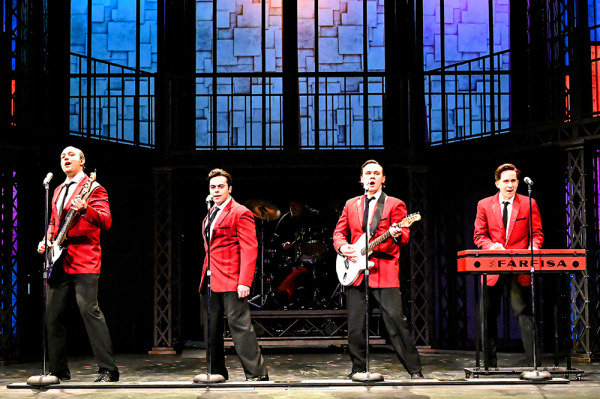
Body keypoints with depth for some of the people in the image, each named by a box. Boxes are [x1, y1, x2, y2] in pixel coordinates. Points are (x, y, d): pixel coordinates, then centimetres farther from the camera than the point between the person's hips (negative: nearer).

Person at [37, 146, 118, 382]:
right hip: (60, 261, 8)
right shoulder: (58, 191, 22)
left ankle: (108, 370, -14)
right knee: (53, 314, 7)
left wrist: (85, 209, -32)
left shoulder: (92, 188, -1)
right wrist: (47, 240, 13)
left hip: (83, 261, -8)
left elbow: (106, 222, -13)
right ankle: (58, 370, 16)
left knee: (89, 310, -15)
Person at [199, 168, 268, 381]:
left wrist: (244, 282, -20)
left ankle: (257, 374, -6)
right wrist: (204, 277, 16)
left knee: (240, 327, -10)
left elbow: (249, 249, -12)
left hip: (231, 283, -8)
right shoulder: (210, 215, 20)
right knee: (210, 330, 11)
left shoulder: (240, 213, -5)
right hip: (209, 282, 9)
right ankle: (217, 372, 21)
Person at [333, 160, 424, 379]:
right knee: (355, 326, 4)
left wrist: (397, 235, -26)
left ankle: (415, 370, -4)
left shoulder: (395, 204, 7)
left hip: (384, 272, -4)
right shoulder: (351, 205, 18)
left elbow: (404, 236, -2)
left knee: (396, 320, -10)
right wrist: (342, 246, -4)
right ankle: (359, 369, 17)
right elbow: (339, 232, 18)